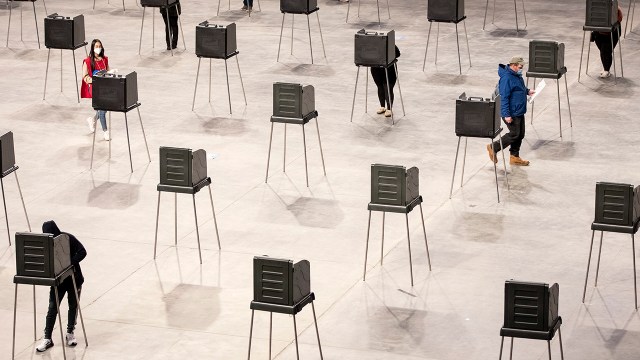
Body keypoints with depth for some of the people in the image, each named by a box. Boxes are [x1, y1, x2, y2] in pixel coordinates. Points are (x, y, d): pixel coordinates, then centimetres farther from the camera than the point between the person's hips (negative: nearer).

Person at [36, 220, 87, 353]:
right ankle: (47, 339, 3)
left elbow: (82, 252, -20)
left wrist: (70, 263, -31)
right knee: (52, 308, -1)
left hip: (73, 278, -1)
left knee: (73, 306, 12)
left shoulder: (68, 239, -17)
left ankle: (70, 333, 30)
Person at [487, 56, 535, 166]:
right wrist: (507, 115, -27)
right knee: (514, 134, -5)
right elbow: (504, 97, -26)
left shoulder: (517, 75, 8)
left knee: (520, 135, 13)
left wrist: (527, 91, 12)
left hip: (519, 112, 10)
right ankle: (493, 147, 9)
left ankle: (514, 157, 23)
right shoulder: (507, 78, -24)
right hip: (511, 113, -10)